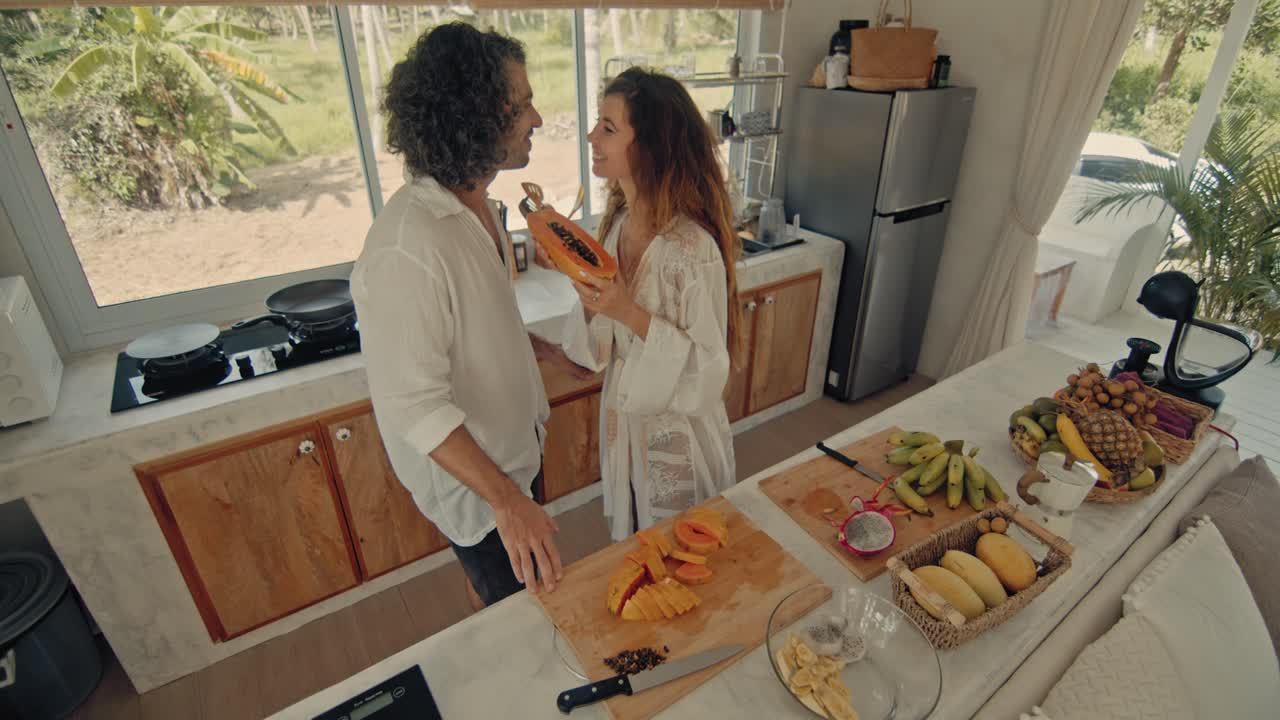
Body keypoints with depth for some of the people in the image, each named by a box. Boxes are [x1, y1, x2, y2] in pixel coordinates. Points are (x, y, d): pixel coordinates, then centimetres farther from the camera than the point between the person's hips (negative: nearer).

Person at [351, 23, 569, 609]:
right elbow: (414, 405, -31)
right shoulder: (407, 247, -32)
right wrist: (507, 500, -33)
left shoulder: (476, 204, 0)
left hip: (513, 450, 9)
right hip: (469, 478, -8)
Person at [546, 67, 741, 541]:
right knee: (632, 546, 30)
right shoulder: (618, 221, -5)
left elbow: (707, 368, -23)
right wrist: (584, 281, -15)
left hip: (677, 430, -6)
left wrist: (631, 313, -33)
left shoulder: (692, 247, -28)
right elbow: (606, 343, 2)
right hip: (624, 415, 7)